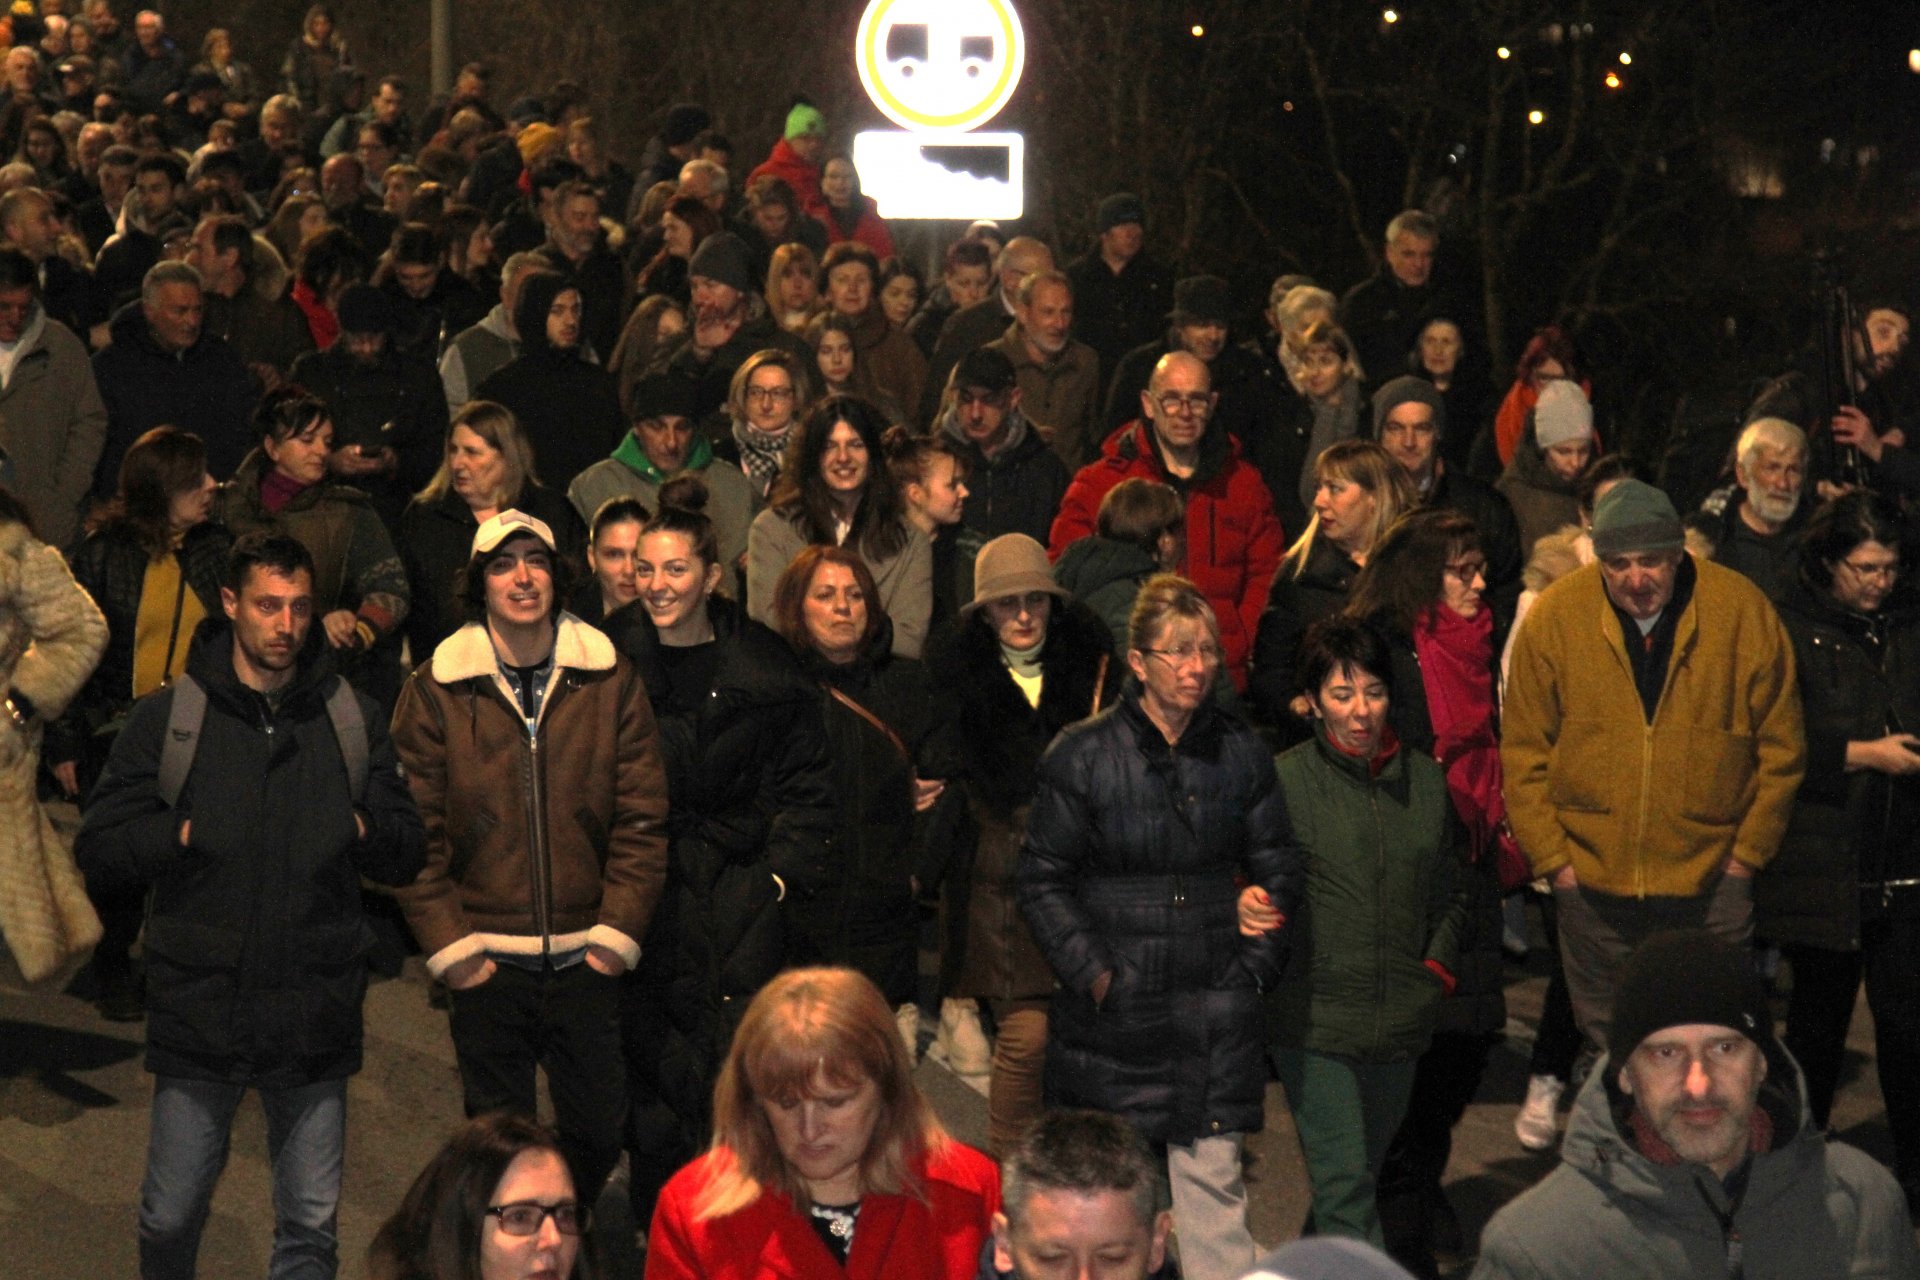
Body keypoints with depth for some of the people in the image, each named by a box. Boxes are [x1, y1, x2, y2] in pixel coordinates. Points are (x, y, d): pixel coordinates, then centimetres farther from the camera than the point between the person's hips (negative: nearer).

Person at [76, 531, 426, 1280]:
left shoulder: (354, 720, 7)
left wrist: (365, 831, -10)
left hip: (314, 1016, 1)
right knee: (170, 1220, 7)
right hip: (198, 1013, -1)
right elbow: (98, 851, 0)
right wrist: (181, 835, -14)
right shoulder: (166, 719, 1)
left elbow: (405, 857, 10)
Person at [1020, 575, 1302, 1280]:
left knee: (1212, 1179, 0)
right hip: (1112, 1010, -1)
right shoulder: (1080, 755, -3)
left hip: (1215, 1011, 2)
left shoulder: (1241, 752, 5)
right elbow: (1043, 879, 0)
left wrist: (1255, 964, 4)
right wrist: (1092, 973, -7)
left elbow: (1277, 868, 13)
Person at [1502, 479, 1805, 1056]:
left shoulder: (1744, 612, -7)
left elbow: (1781, 748, 2)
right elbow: (1523, 754, 1)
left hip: (1711, 880, -1)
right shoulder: (1554, 616, -6)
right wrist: (1552, 857, -3)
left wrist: (1748, 851, 0)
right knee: (1606, 1045, 14)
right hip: (1592, 881, 1)